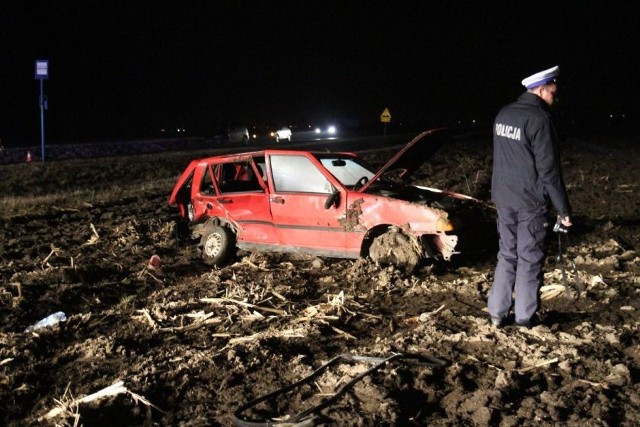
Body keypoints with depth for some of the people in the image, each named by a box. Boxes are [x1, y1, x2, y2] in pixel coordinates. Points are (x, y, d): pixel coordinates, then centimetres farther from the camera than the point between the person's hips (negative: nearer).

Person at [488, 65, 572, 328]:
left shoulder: (503, 114, 8)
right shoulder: (539, 119, -16)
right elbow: (549, 170, -16)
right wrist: (563, 210, -11)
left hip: (503, 198, 7)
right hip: (530, 201, -7)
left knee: (507, 255, 14)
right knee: (530, 260, 4)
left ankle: (497, 313, 16)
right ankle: (524, 318, 11)